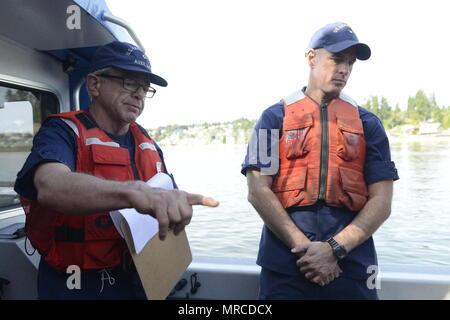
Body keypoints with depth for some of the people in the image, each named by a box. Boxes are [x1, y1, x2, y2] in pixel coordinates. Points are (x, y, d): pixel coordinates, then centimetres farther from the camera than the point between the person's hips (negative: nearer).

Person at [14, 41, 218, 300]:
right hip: (78, 287, -5)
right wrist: (134, 191, -51)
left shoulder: (148, 145, 4)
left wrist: (174, 210, -15)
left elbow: (168, 201, 8)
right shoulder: (62, 132, -13)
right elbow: (50, 187, -35)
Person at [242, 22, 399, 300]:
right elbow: (258, 191, -6)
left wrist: (335, 249, -11)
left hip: (352, 263, 2)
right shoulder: (275, 118, 3)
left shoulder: (367, 123, 8)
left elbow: (381, 201, 1)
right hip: (285, 260, -1)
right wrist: (304, 246, -13)